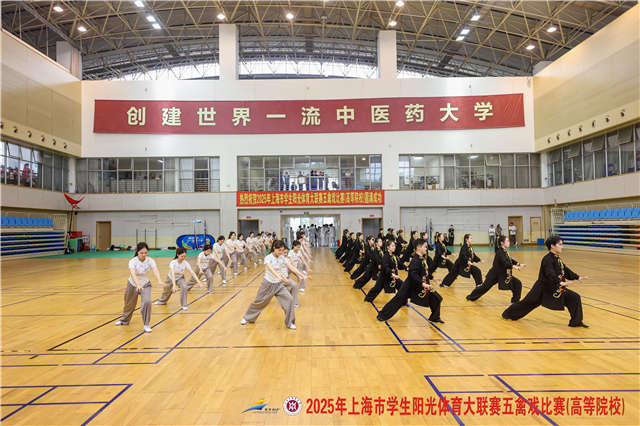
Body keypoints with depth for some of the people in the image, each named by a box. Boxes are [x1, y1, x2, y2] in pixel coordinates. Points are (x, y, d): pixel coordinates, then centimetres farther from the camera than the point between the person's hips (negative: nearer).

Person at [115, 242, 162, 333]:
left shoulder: (150, 261, -21)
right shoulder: (132, 262, -26)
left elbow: (155, 271, -38)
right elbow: (133, 274, -41)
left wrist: (159, 281, -57)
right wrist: (138, 284, -59)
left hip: (145, 285, 0)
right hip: (133, 285, 0)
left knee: (147, 302, -22)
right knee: (129, 304, 18)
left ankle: (146, 325, -6)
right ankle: (124, 320, 49)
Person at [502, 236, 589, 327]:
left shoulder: (557, 259, 7)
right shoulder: (547, 259, -22)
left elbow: (565, 270, 17)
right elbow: (550, 274, -34)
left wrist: (578, 277, 13)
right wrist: (561, 283, -45)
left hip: (556, 288, 8)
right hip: (543, 289, -8)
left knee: (575, 298, -2)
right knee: (528, 302, 2)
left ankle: (576, 321, 10)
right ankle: (508, 313, 21)